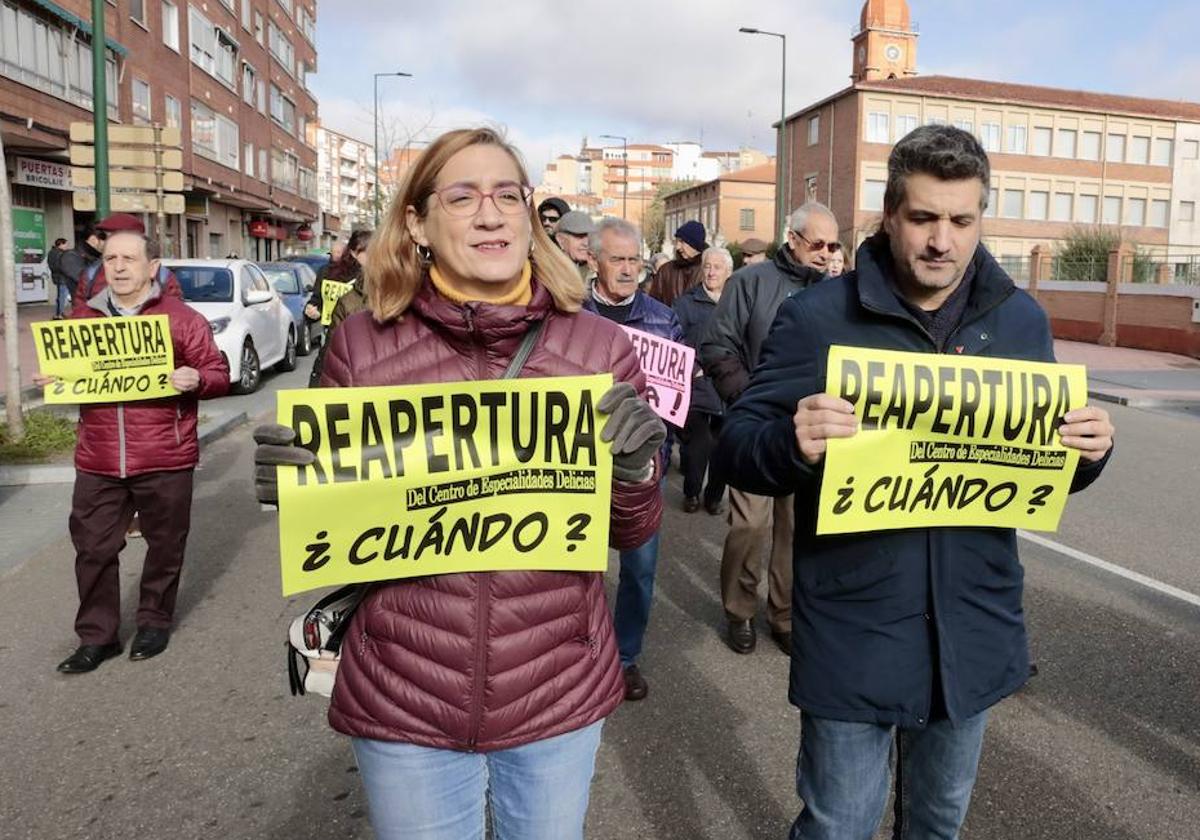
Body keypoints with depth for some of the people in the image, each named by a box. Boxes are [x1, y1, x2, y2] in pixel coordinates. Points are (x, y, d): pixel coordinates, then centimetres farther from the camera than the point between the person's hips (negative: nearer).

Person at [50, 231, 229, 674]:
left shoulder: (182, 318, -3)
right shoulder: (83, 320, 10)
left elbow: (219, 375, -3)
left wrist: (196, 380, -24)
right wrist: (53, 382, 2)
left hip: (165, 460, -3)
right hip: (98, 463, 4)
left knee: (165, 545, 10)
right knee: (93, 549, 8)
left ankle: (155, 622, 30)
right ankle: (96, 637, 22)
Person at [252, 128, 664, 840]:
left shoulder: (599, 346, -7)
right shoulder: (361, 343, -8)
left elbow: (632, 533, 1)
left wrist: (634, 471, -20)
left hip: (562, 694, 1)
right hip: (401, 697, 0)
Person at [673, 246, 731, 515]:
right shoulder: (686, 302, 2)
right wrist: (693, 369, -13)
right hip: (696, 385, -2)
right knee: (698, 442, -3)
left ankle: (714, 495, 24)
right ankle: (692, 493, 17)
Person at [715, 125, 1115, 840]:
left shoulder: (1022, 320, 4)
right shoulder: (817, 317, -9)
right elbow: (737, 448, -12)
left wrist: (1089, 449, -11)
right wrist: (793, 444, -33)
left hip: (975, 632, 5)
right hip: (853, 633, -4)